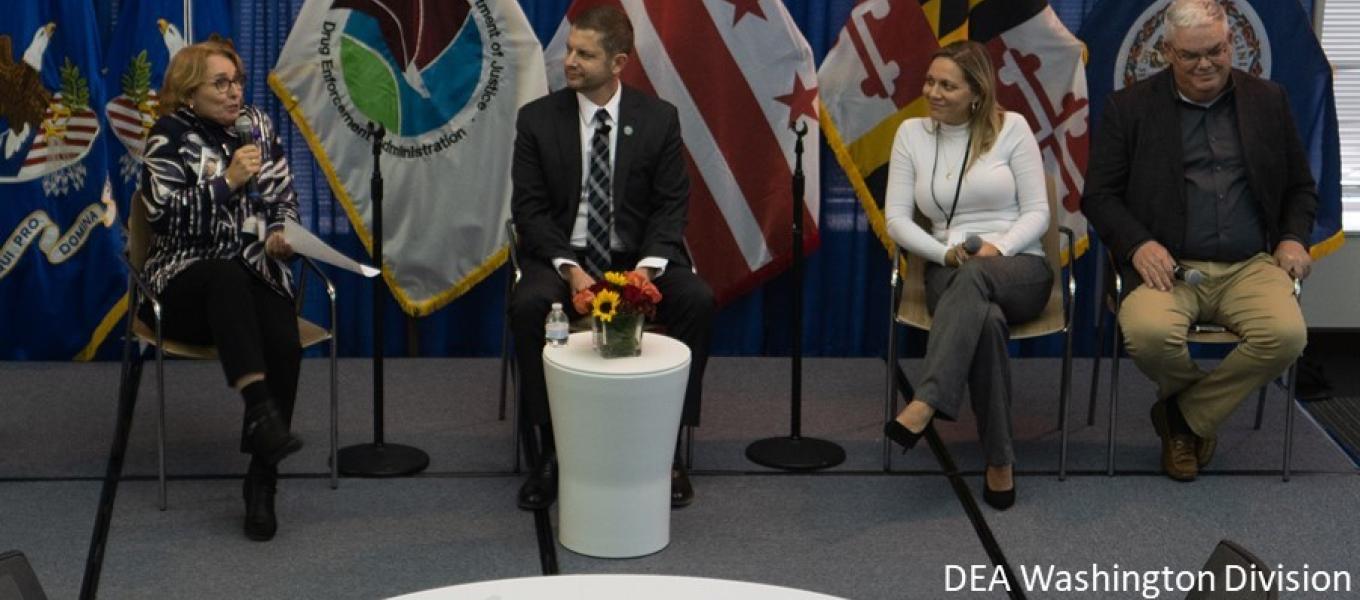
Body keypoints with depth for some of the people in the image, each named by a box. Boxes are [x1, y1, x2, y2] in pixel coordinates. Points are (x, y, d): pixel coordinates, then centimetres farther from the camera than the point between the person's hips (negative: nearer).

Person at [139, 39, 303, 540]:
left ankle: (261, 480, -23)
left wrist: (280, 235, -5)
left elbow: (285, 200, 16)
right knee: (228, 277, -41)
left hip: (257, 273, 3)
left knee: (285, 344, -30)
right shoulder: (170, 137, 0)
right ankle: (262, 413, -54)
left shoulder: (257, 127, 12)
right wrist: (227, 182, -19)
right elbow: (163, 214, -13)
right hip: (188, 279, -3)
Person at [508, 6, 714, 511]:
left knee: (698, 301, -27)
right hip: (562, 255, -1)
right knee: (528, 306, -32)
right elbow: (529, 208, -4)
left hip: (637, 257, 1)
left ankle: (667, 445, -14)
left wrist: (648, 265, -20)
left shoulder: (659, 118, -2)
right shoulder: (538, 119, -3)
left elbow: (671, 204, -2)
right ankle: (545, 455, -19)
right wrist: (569, 267, -20)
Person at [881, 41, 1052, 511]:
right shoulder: (912, 132, 7)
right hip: (951, 273, 1)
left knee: (975, 276, -41)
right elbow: (896, 218, 4)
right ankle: (999, 460, -32)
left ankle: (926, 404, -51)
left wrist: (998, 248, -19)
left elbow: (1037, 213, 0)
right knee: (987, 320, -37)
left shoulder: (1011, 128, 1)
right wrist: (947, 253, -12)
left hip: (1019, 268, -1)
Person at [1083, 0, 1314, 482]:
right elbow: (1098, 195, 4)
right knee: (1148, 332, -34)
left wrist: (1294, 238, 0)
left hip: (1250, 266, 2)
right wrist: (1138, 244, -14)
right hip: (1167, 264, -2)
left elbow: (1300, 187, 20)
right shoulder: (1129, 107, 5)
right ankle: (1201, 398, 5)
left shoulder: (1268, 101, 12)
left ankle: (1187, 414, -3)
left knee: (1287, 334, -29)